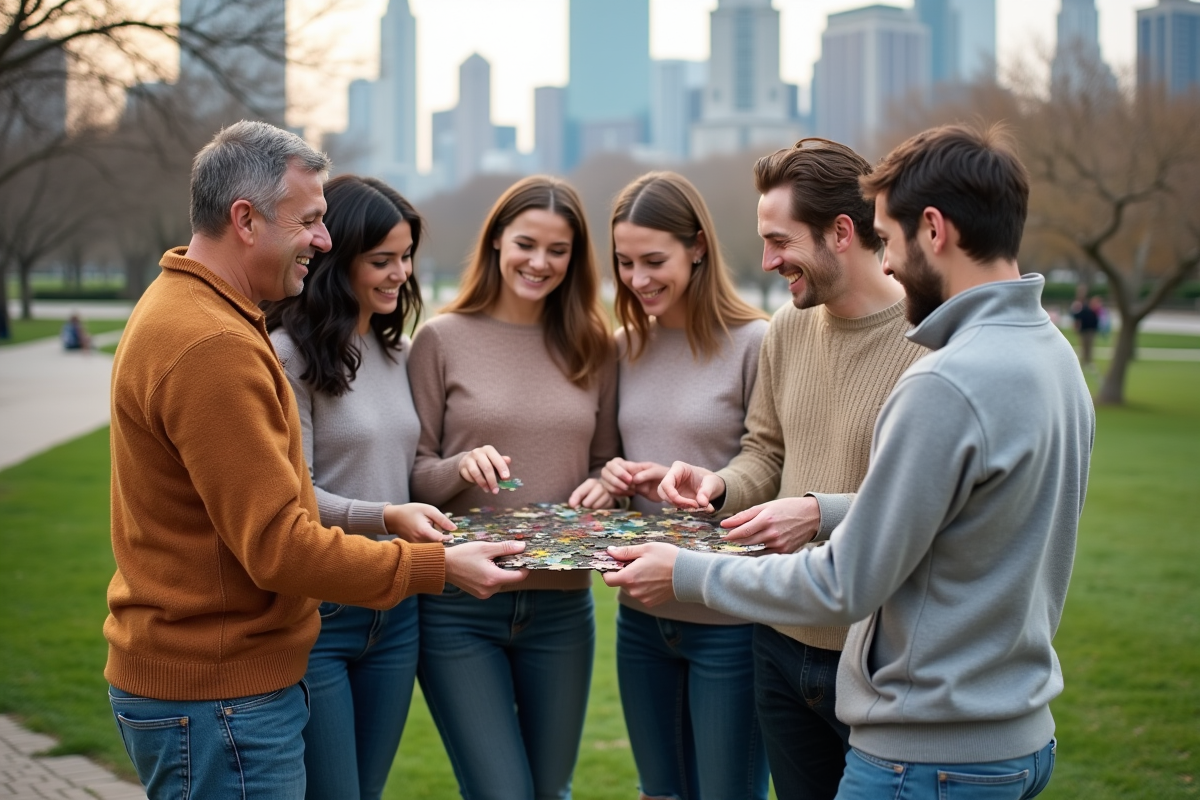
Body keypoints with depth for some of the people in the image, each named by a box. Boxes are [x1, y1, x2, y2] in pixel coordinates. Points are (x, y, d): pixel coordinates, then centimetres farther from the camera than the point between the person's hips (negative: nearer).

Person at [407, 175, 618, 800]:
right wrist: (462, 467, -21)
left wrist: (601, 489, -8)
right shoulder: (443, 339, -3)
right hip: (459, 609, -3)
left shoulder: (592, 349, 6)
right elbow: (411, 474, -2)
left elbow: (605, 464, 14)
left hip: (562, 605, 3)